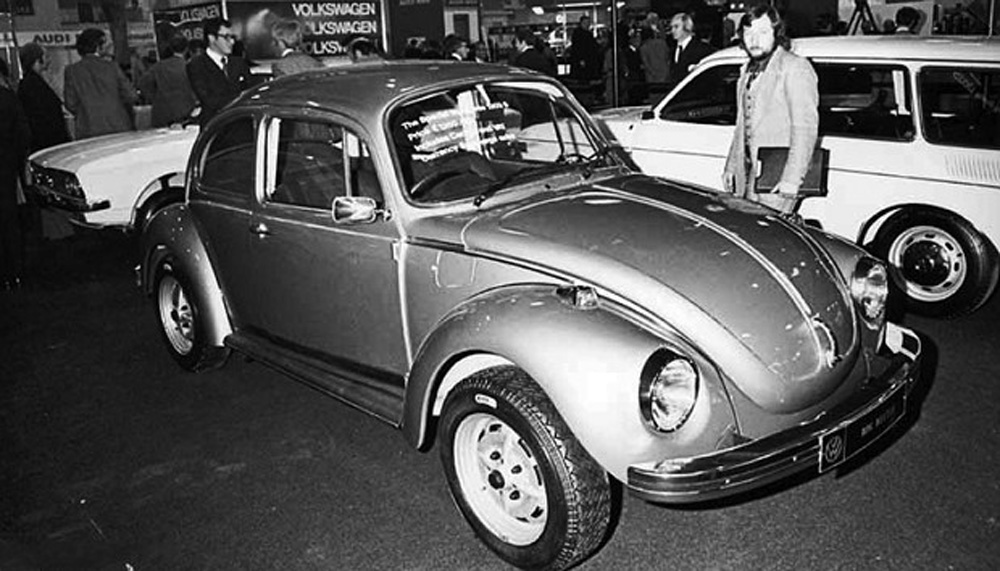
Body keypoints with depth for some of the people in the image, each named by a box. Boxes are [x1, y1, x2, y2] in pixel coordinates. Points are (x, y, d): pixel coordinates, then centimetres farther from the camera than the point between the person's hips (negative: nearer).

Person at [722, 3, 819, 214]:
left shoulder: (795, 67, -10)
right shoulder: (749, 70, 16)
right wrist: (731, 166, 19)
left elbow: (805, 127, -15)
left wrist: (791, 181, -21)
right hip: (747, 172, 7)